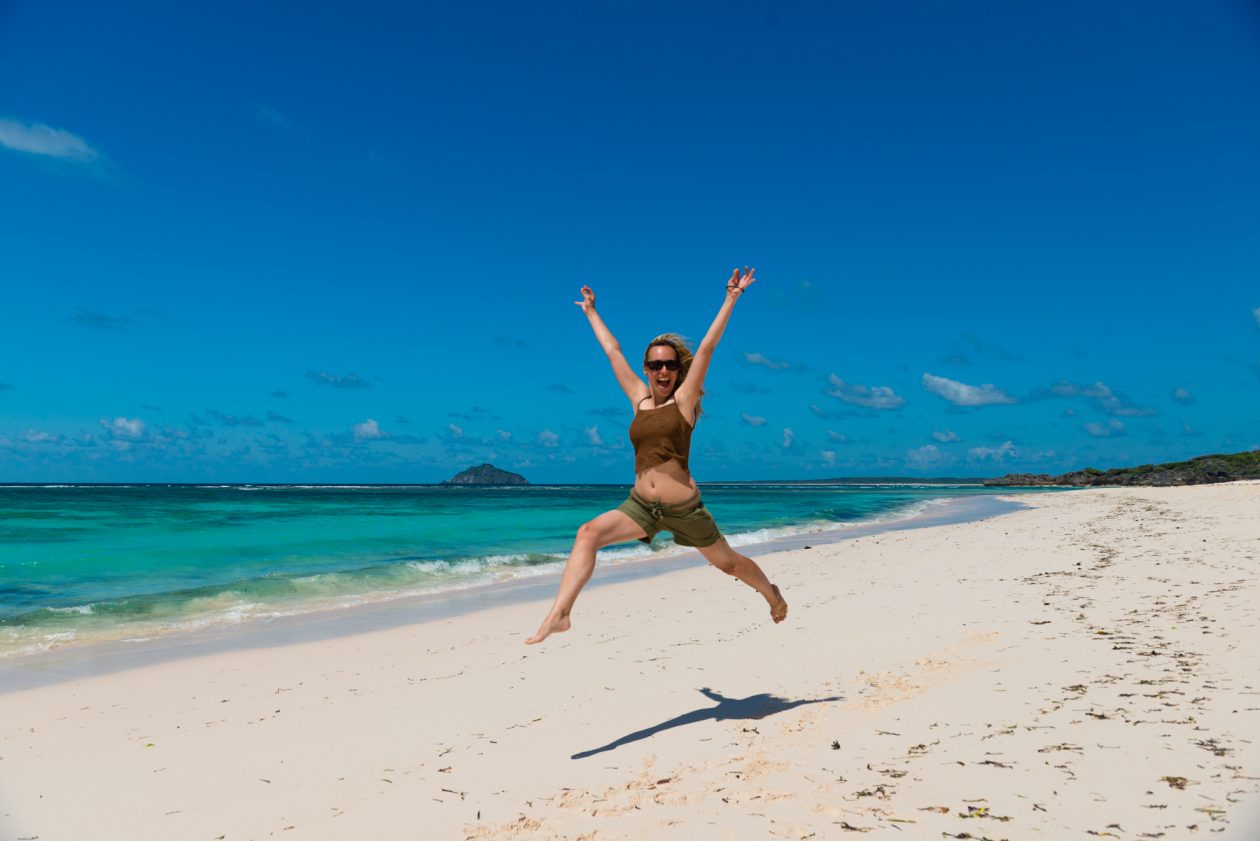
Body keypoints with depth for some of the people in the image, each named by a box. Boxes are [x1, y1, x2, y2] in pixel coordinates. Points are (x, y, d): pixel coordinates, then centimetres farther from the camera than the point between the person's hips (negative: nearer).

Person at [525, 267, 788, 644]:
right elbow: (613, 351, 14)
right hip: (640, 504, 3)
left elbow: (706, 348, -9)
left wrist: (731, 298, -12)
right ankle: (559, 614, -21)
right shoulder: (640, 399, 6)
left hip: (683, 507, -3)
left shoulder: (683, 400, -4)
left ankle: (771, 593, 42)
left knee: (727, 562, 13)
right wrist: (591, 312, 23)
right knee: (588, 533, -18)